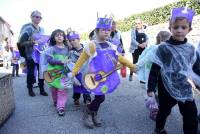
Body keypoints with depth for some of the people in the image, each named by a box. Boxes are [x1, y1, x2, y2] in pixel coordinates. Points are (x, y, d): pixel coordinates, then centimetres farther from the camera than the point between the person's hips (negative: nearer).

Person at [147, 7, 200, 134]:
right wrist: (151, 88, -10)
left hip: (186, 89, 3)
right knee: (164, 111, 17)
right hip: (167, 88, -3)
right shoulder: (163, 48, -13)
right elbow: (155, 69, -12)